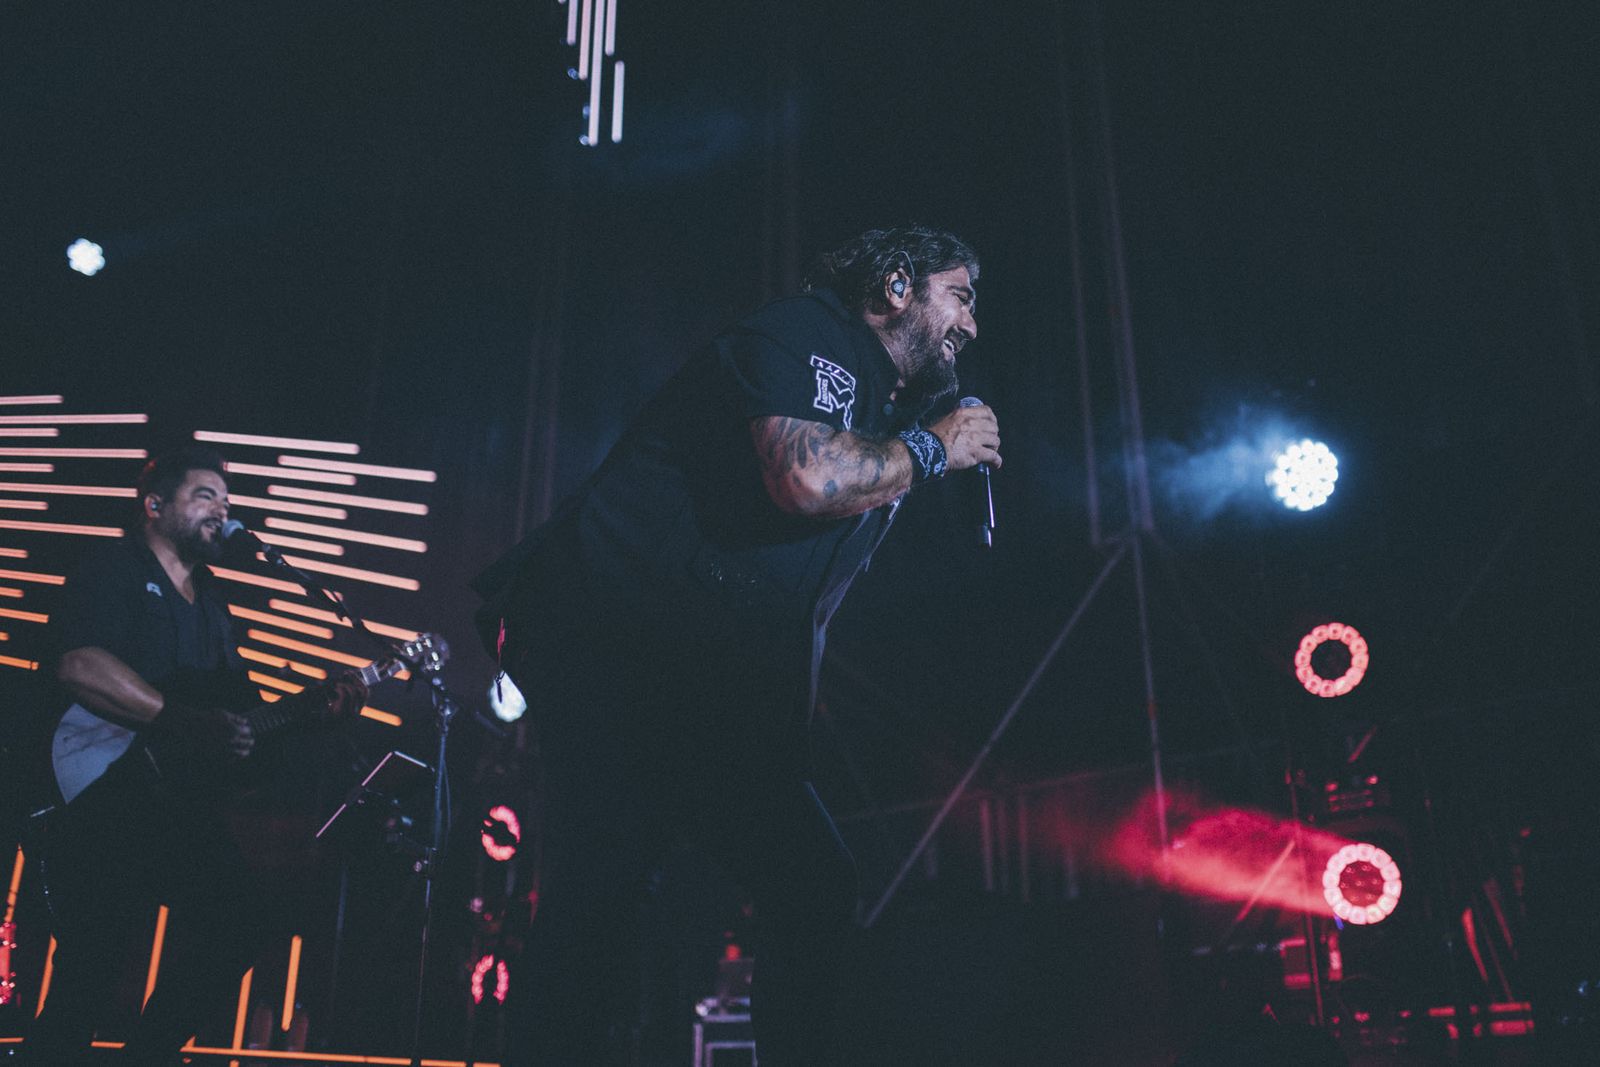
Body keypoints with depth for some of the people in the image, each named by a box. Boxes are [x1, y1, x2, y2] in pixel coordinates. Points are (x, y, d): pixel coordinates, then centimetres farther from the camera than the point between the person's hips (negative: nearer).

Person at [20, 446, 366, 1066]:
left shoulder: (210, 600, 22)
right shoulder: (112, 573, -3)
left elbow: (241, 706, 21)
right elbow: (79, 665, -22)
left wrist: (317, 703, 3)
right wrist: (184, 720, -27)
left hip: (180, 803, 8)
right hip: (101, 799, -8)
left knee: (234, 927, 1)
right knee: (91, 964, -16)